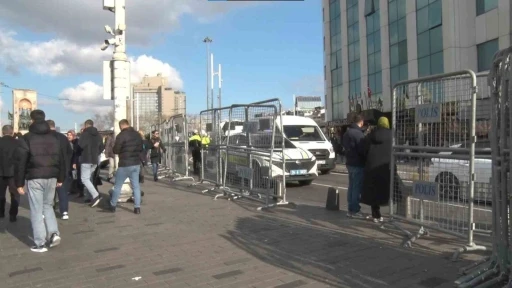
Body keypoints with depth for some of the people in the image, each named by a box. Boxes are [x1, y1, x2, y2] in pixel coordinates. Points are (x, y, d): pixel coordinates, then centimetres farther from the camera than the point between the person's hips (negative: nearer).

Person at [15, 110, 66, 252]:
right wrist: (60, 178, 17)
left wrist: (19, 183, -2)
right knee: (47, 205, 20)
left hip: (34, 178, -4)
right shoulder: (55, 137, 8)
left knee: (36, 210, 2)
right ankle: (54, 233, 5)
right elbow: (62, 159, 11)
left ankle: (40, 243, 5)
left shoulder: (27, 138, -5)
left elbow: (21, 162, -7)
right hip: (51, 177, 4)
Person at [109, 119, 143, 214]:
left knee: (118, 186, 10)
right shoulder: (137, 134, 8)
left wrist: (122, 150, 9)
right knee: (136, 186, 7)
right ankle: (137, 207, 4)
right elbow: (141, 149, 16)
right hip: (136, 164, 5)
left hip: (125, 164, -5)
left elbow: (115, 150, -10)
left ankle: (113, 205, 21)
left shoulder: (121, 135, -13)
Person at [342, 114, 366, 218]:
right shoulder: (358, 133, -17)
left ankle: (351, 209, 20)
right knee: (357, 188, -3)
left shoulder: (347, 132, 12)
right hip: (358, 164, -9)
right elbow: (362, 150, -18)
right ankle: (355, 210, 0)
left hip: (350, 163, 9)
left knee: (351, 187, 14)